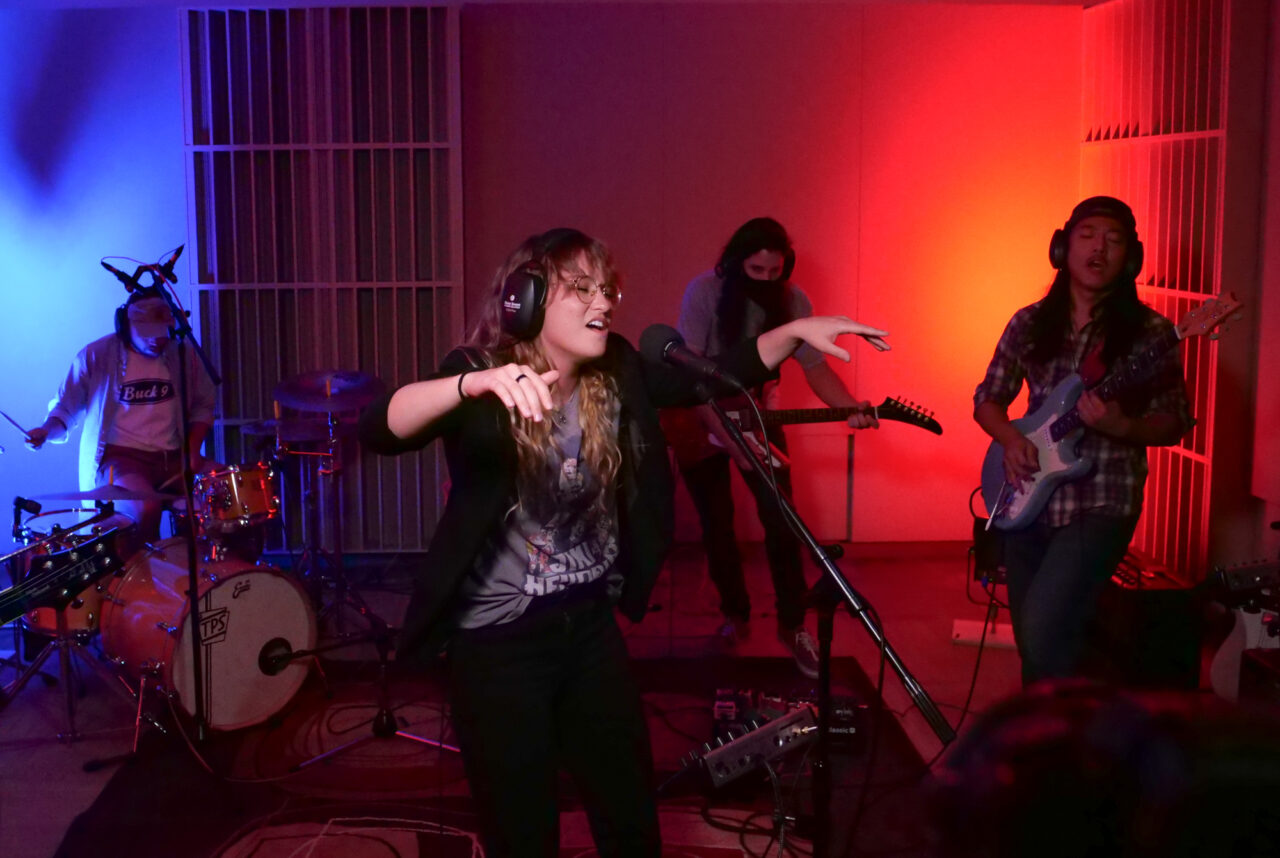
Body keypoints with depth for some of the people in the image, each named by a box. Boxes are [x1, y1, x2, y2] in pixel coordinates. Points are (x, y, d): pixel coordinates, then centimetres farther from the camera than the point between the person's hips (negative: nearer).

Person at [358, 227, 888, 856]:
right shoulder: (480, 385, -18)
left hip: (591, 626, 5)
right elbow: (378, 430, -35)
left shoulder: (618, 376, -2)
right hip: (498, 641, -5)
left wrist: (794, 331, -8)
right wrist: (478, 382, -52)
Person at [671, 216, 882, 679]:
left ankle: (793, 625, 6)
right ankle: (735, 613, 25)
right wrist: (728, 436, -33)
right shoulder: (705, 292, -24)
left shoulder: (792, 301, -13)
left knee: (781, 519, -7)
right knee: (717, 524, 4)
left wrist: (850, 407, -27)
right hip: (700, 420, -2)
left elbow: (816, 366, -7)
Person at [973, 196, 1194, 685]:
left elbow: (1175, 422, -1)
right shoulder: (1029, 325, 6)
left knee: (1043, 637, -19)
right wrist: (1010, 438, -8)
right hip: (1026, 502, 5)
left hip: (1101, 503, -4)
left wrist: (1121, 428, -21)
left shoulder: (1148, 332, -5)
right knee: (1033, 645, 13)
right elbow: (988, 398, 13)